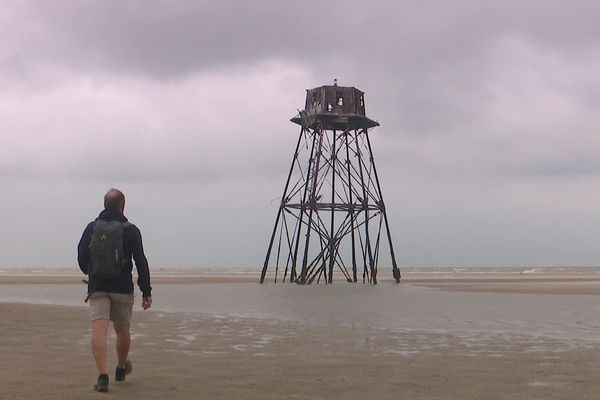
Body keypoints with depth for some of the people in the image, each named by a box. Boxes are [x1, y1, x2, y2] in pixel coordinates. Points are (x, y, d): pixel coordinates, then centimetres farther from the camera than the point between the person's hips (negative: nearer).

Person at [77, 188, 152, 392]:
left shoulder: (92, 228, 6)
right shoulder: (130, 230, -1)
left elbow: (81, 257, 12)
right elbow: (141, 262, -6)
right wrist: (146, 292, -2)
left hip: (97, 287, 1)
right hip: (122, 288, -1)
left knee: (98, 331, -8)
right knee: (122, 330, 17)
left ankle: (102, 375, -22)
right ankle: (121, 369, 36)